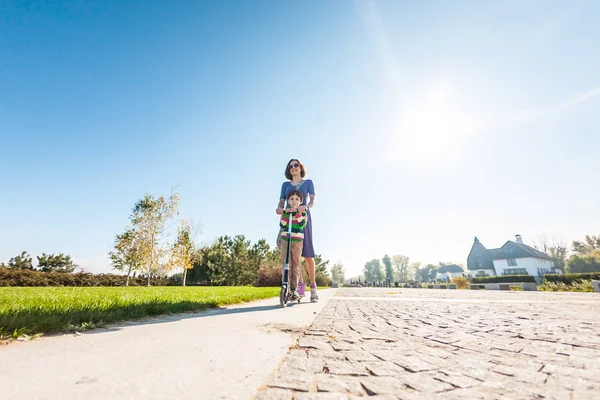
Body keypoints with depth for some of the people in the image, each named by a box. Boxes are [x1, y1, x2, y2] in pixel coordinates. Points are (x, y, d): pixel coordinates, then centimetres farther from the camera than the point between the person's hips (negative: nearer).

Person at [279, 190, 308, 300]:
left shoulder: (303, 212, 5)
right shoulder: (285, 212, 8)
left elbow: (302, 224, -12)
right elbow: (282, 226, -6)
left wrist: (297, 213, -19)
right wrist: (285, 214, -17)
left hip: (297, 241, 0)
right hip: (285, 240, 1)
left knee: (295, 266, 3)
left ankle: (294, 289, 11)